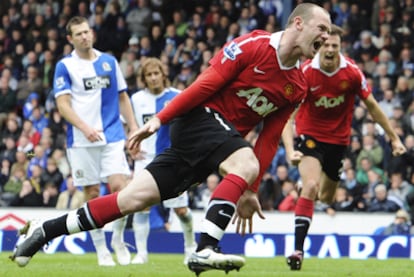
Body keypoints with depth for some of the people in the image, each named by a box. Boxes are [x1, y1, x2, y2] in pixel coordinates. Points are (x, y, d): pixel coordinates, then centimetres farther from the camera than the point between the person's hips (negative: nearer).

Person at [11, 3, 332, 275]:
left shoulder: (298, 87, 9)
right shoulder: (254, 45, -11)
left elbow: (269, 141, 12)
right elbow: (207, 83, -12)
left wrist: (250, 191, 7)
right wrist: (159, 119, -15)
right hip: (200, 117, -6)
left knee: (133, 200, -1)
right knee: (245, 162, -33)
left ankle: (44, 230, 4)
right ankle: (205, 250, -37)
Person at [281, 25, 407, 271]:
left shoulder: (352, 72, -14)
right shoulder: (305, 73, -21)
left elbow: (371, 105, 0)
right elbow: (288, 115, -23)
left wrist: (394, 138, 3)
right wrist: (290, 150, -38)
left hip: (338, 138, 3)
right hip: (310, 135, -3)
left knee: (327, 198, 14)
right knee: (311, 186, -26)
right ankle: (298, 250, -27)